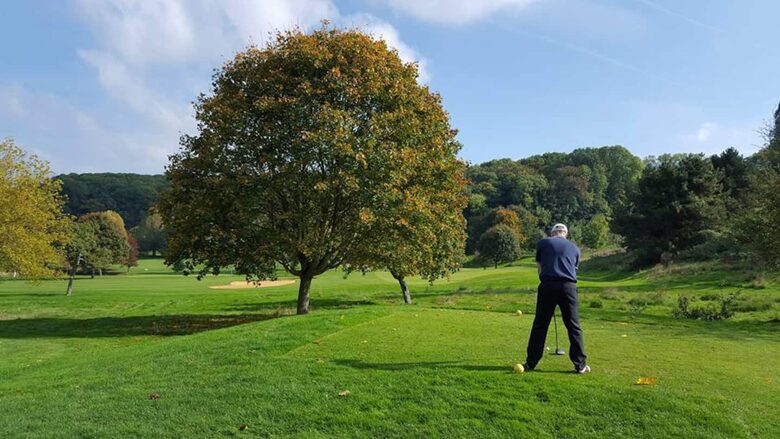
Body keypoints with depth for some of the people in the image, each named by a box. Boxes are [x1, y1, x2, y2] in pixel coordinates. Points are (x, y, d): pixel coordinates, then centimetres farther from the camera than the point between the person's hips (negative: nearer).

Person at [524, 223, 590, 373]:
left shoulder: (543, 243, 14)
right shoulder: (574, 248, 19)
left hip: (547, 286, -1)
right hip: (568, 286, 1)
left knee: (540, 325, 6)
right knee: (573, 326, 9)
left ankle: (530, 363, 11)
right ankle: (580, 365, 11)